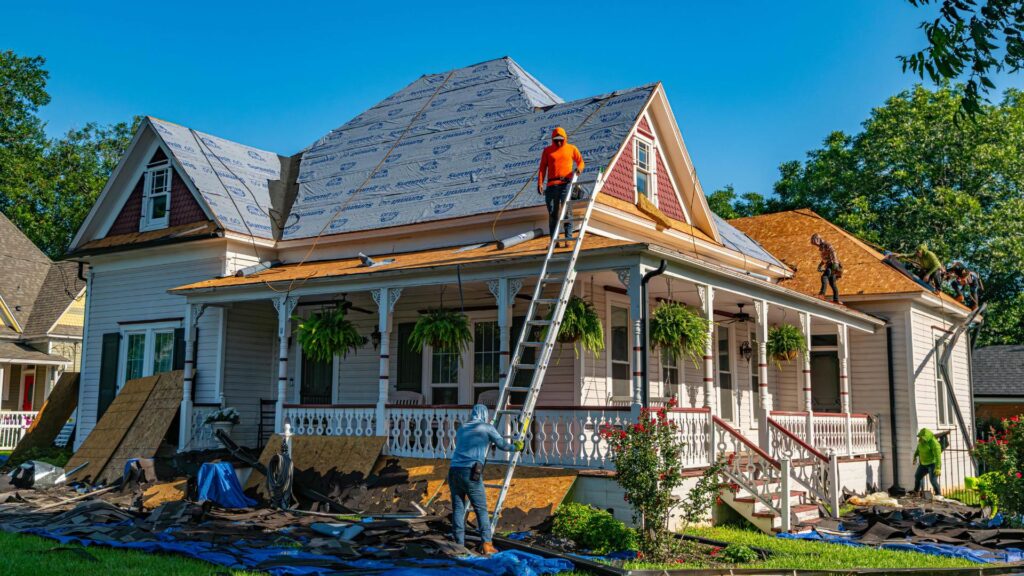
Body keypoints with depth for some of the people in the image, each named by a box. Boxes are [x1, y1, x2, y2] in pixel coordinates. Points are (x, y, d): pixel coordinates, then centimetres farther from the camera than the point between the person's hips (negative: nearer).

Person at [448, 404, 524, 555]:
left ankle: (459, 545, 5)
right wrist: (515, 446, 35)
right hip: (471, 473, -4)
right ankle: (486, 544, 0)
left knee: (458, 509, 8)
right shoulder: (487, 428, 8)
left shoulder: (462, 429, 23)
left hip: (454, 470, 4)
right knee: (481, 509, 5)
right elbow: (502, 445, 14)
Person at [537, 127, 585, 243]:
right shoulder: (547, 151, 13)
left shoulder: (571, 149, 12)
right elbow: (542, 168, 8)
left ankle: (568, 237, -9)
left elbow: (580, 161, 16)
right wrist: (540, 183, -3)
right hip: (552, 184, 2)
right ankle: (554, 240, 5)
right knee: (552, 212, 1)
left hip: (566, 183, -1)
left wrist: (579, 168, -8)